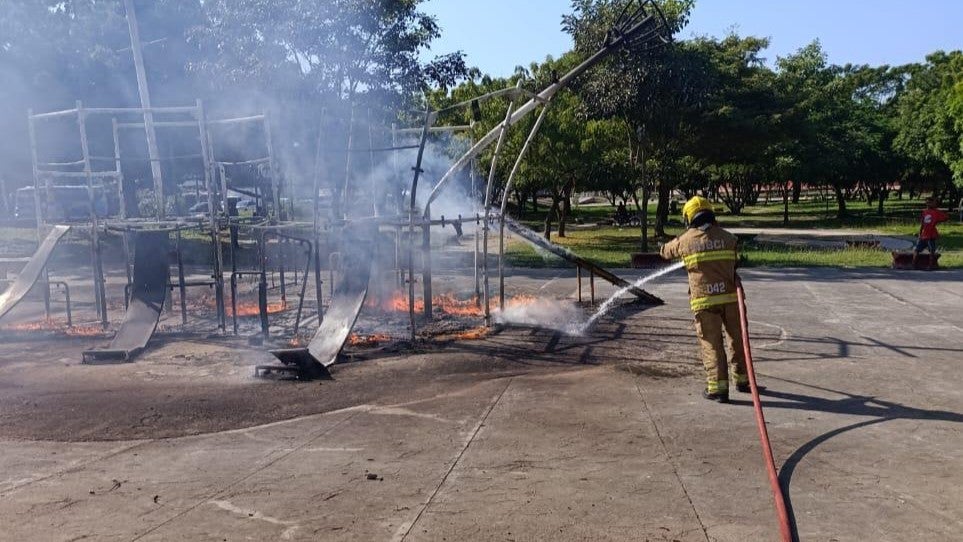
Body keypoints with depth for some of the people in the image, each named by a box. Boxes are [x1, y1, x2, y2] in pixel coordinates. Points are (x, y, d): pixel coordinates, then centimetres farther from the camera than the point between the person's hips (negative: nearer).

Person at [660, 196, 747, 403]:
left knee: (711, 344, 5)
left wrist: (664, 248, 40)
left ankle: (718, 388, 4)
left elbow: (666, 251, 18)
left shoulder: (685, 240, 0)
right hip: (730, 296, 2)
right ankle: (742, 379, 31)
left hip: (704, 300, -2)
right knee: (738, 339, 17)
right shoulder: (728, 238, 4)